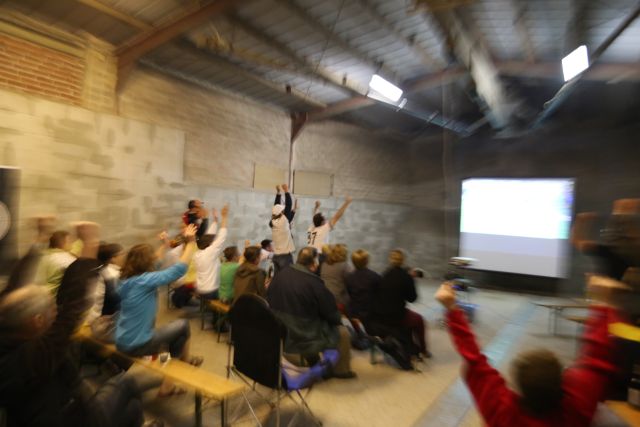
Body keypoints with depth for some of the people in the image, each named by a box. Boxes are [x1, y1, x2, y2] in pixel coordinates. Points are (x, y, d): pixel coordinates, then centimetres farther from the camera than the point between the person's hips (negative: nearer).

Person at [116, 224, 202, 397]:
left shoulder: (126, 279, 0)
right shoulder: (145, 280, -25)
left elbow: (152, 261, 18)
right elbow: (179, 269, -24)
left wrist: (164, 245, 23)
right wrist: (191, 242, -15)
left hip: (123, 342, 9)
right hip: (137, 345, -8)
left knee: (175, 333, 22)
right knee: (183, 325, 7)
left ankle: (168, 384, 29)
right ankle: (185, 360, 32)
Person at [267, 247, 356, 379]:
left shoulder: (279, 276, -6)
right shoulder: (314, 283, -23)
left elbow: (271, 304, 9)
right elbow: (333, 317, -13)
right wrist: (338, 318, 9)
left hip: (278, 337, 7)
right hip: (305, 340, -6)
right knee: (342, 332, 14)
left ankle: (313, 363, 47)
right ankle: (341, 370, 32)